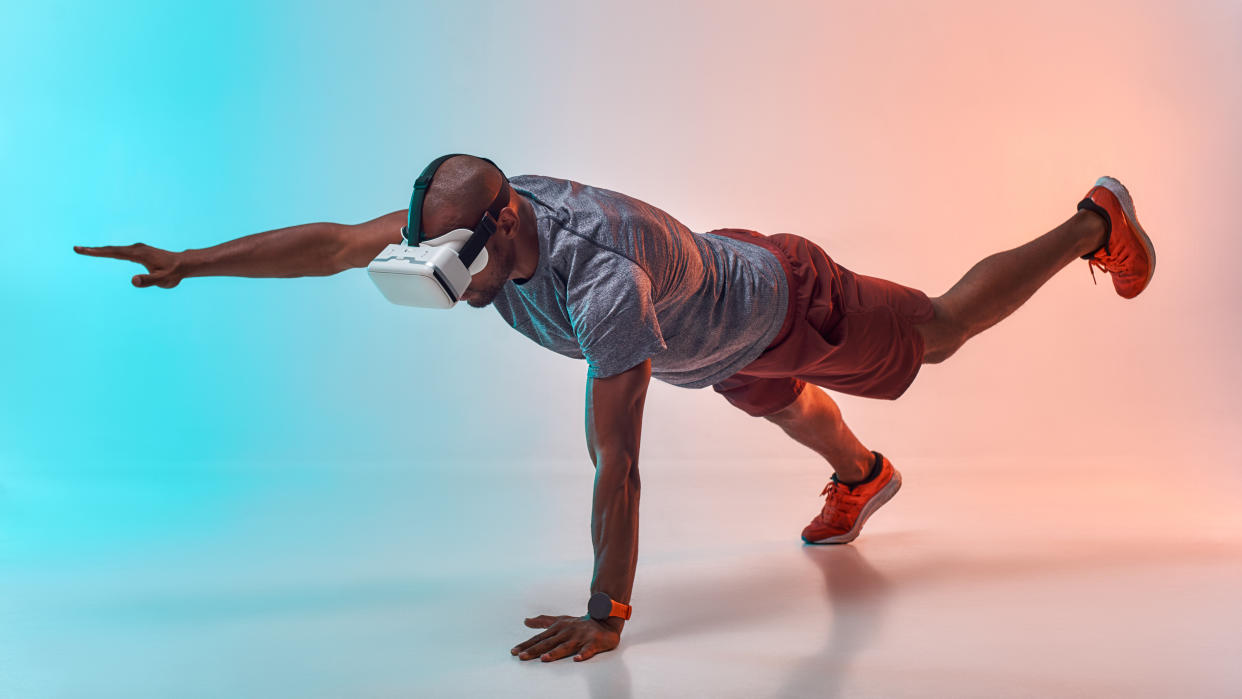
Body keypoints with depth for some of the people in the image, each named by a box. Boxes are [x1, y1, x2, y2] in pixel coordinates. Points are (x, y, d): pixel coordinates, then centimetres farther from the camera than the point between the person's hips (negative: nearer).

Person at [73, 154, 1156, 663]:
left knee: (936, 331, 17)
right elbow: (337, 243, -23)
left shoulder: (603, 283, -48)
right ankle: (860, 478, 67)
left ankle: (1096, 221, 40)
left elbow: (616, 463, -48)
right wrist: (188, 262, -24)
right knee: (783, 404, 32)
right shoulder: (475, 217, -26)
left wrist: (607, 615, -43)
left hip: (787, 302, -6)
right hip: (722, 300, 7)